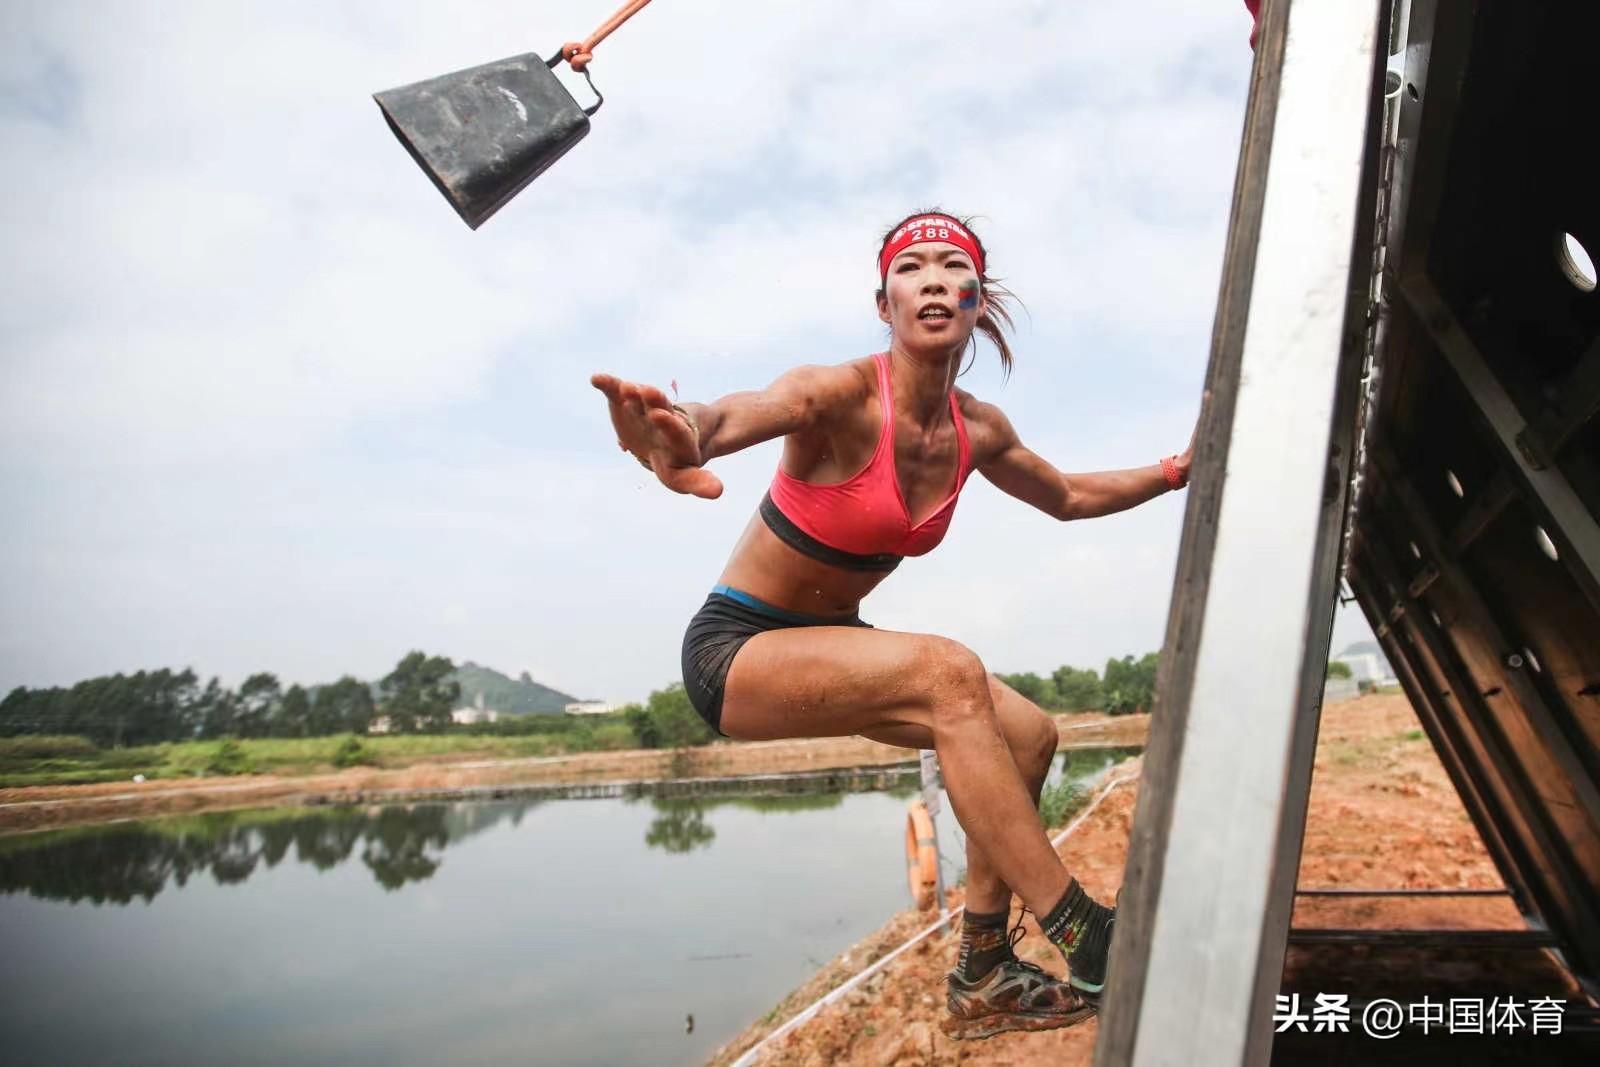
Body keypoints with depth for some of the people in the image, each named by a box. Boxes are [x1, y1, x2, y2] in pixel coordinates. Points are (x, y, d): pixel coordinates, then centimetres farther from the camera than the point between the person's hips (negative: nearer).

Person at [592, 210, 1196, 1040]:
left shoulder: (976, 429, -2)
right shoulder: (843, 396, -23)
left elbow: (1069, 497, 16)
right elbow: (739, 412, -46)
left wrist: (1172, 473, 6)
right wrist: (686, 434, -68)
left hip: (829, 640, 7)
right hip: (735, 647, -7)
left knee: (1028, 735, 0)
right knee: (949, 674, -31)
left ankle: (981, 978, 12)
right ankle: (1086, 941, -17)